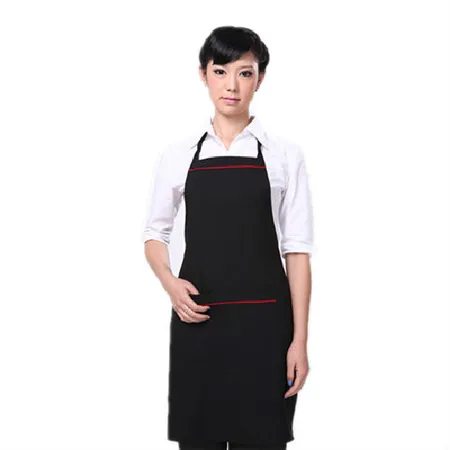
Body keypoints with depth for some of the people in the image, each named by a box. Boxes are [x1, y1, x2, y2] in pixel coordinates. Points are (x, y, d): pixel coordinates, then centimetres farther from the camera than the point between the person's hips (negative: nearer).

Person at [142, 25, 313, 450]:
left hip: (263, 323, -1)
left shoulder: (283, 154, 0)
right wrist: (170, 283, -9)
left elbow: (296, 250, -2)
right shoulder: (180, 153, 5)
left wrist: (299, 339, -5)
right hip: (197, 320, 2)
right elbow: (155, 234, 12)